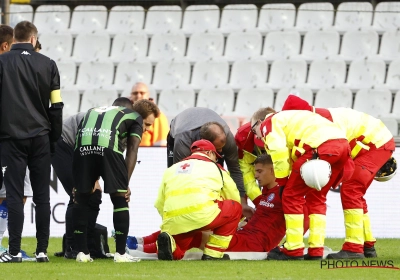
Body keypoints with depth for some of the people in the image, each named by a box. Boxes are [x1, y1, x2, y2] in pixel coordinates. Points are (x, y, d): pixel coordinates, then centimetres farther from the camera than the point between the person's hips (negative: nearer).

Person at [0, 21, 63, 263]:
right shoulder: (48, 64, 3)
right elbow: (56, 106, 5)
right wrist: (54, 138, 13)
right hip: (40, 137, 2)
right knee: (42, 196, 7)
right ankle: (42, 250, 6)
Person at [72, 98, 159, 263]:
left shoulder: (94, 112, 40)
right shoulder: (135, 118, 25)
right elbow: (132, 150, 11)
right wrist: (125, 184, 5)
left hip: (82, 147, 4)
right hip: (108, 146, -4)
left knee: (81, 199, 17)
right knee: (120, 199, 11)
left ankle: (82, 252, 17)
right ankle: (120, 254, 10)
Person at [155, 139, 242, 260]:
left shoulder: (171, 169, 30)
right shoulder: (214, 167, 22)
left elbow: (159, 205, 23)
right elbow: (234, 197, 33)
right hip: (202, 213, -4)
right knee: (236, 208, 22)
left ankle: (171, 244, -7)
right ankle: (213, 254, 12)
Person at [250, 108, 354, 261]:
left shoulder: (269, 124, 14)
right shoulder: (287, 118, 39)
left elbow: (279, 154, -3)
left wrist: (282, 182, 5)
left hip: (320, 147, -8)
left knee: (292, 195, 4)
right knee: (316, 197, 20)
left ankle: (293, 250, 3)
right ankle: (316, 251, 15)